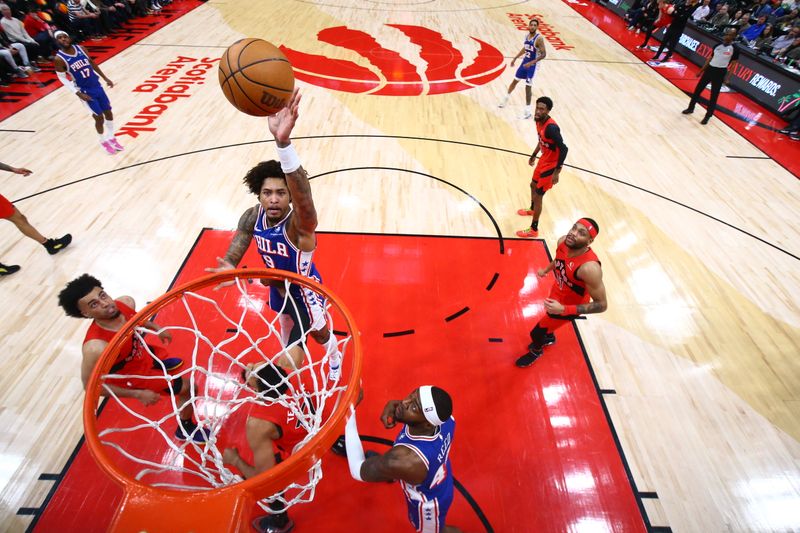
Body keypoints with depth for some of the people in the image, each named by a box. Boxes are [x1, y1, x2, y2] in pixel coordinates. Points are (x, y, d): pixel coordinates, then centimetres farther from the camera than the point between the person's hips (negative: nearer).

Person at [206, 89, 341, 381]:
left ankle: (335, 357, 58)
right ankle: (291, 355, 67)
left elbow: (303, 197, -64)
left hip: (304, 289, -6)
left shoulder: (300, 224, -40)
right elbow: (233, 254, -10)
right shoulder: (252, 217, -19)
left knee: (319, 333, 21)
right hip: (278, 286, 6)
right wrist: (228, 268, -36)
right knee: (286, 324, 33)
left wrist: (283, 141, -79)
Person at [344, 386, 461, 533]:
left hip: (427, 504, -5)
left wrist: (348, 412, -34)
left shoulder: (403, 462, -48)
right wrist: (392, 405, -27)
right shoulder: (446, 418, -31)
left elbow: (358, 471, -28)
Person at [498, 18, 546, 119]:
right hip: (525, 61, 7)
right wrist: (515, 58, 19)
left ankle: (527, 110, -1)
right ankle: (506, 98, 40)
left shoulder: (539, 38, -19)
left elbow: (543, 54, -22)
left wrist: (531, 63, -32)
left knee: (528, 86, -9)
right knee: (515, 80, 17)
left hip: (532, 64, -7)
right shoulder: (527, 35, 3)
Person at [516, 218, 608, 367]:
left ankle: (536, 351, 44)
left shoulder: (589, 268, -42)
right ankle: (549, 338, 68)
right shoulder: (563, 242, -22)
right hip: (557, 292, 6)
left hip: (569, 305, -6)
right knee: (549, 316, 34)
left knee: (536, 332, 8)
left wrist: (563, 309, -39)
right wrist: (546, 270, 15)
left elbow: (602, 305, -31)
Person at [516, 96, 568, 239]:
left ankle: (533, 230, 10)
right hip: (544, 160, 9)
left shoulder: (551, 127, -30)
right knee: (533, 185, 28)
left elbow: (563, 149, -29)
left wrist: (556, 172, -29)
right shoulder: (539, 121, -2)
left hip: (551, 165, -9)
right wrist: (533, 155, 25)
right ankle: (532, 209, 58)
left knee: (538, 195, -3)